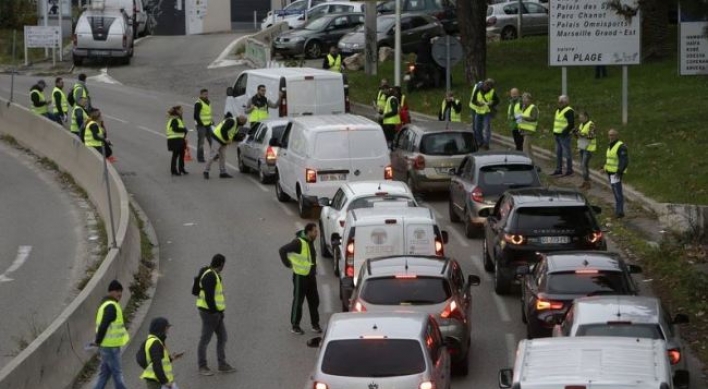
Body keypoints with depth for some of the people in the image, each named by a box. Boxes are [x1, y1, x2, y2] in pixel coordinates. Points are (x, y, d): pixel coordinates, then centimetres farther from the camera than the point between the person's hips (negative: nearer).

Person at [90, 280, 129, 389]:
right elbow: (104, 325, -23)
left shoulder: (105, 304, 16)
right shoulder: (111, 306, -18)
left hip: (106, 346, 10)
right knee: (117, 373, -2)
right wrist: (98, 341, -15)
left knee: (105, 373, 13)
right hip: (110, 347, -10)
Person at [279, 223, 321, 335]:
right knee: (298, 301, 2)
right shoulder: (299, 242, -21)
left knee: (314, 300, 11)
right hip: (300, 276, -8)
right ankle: (295, 326, 11)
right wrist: (288, 264, -17)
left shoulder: (310, 242, 6)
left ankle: (315, 325, 21)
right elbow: (282, 250, -25)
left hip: (311, 275, 8)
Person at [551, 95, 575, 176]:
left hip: (564, 136, -10)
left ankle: (569, 170, 1)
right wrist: (555, 131, 14)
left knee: (566, 153, -5)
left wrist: (564, 132, -21)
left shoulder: (569, 111, -12)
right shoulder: (558, 111, 16)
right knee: (558, 153, 14)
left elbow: (571, 124, -17)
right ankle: (558, 170, 22)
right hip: (557, 135, 10)